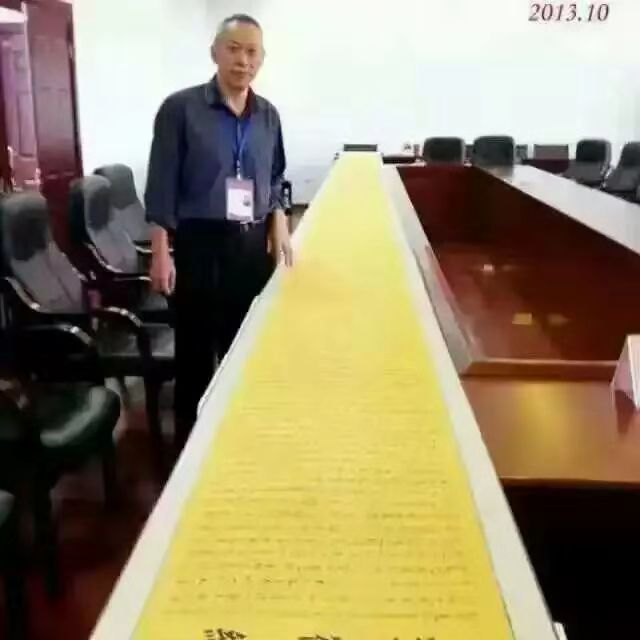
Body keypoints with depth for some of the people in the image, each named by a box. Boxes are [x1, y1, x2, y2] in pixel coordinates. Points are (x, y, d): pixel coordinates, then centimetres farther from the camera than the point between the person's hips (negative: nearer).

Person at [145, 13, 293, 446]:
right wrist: (161, 253, -11)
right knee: (195, 347, 4)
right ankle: (190, 438, 18)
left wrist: (279, 224, 1)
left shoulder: (268, 115, 7)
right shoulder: (181, 109, -8)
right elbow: (162, 185, -8)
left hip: (254, 243, 4)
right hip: (199, 243, -4)